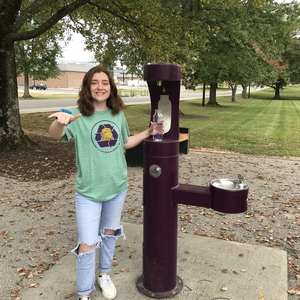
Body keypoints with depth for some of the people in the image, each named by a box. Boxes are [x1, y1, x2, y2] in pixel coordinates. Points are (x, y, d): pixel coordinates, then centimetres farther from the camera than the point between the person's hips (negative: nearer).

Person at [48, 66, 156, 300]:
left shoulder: (118, 115, 1)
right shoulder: (78, 115, -14)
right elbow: (55, 134, -33)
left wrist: (148, 133, 4)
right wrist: (60, 121, -55)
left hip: (118, 186, 5)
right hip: (89, 191, -4)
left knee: (110, 233, 21)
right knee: (87, 244, 1)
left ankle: (104, 275, 45)